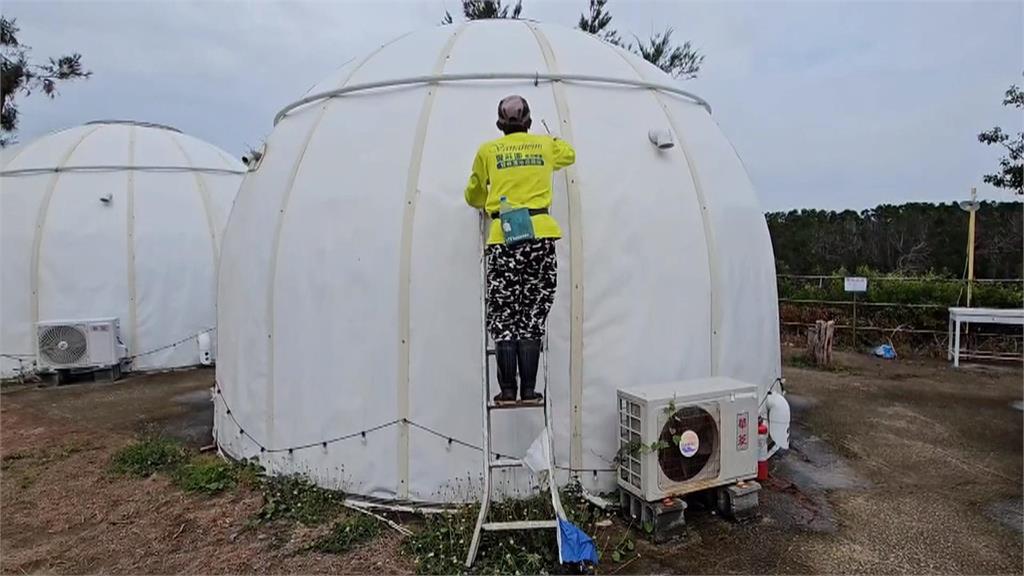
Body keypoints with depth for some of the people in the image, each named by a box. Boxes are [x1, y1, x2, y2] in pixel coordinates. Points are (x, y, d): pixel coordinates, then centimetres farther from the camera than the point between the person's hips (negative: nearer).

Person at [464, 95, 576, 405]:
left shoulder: (487, 150, 11)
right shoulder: (545, 144, 14)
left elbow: (473, 196, 22)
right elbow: (569, 154, 37)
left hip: (503, 238, -1)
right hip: (540, 234, 1)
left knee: (503, 317, 4)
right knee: (533, 316, 4)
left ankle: (508, 390, 3)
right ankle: (528, 390, 4)